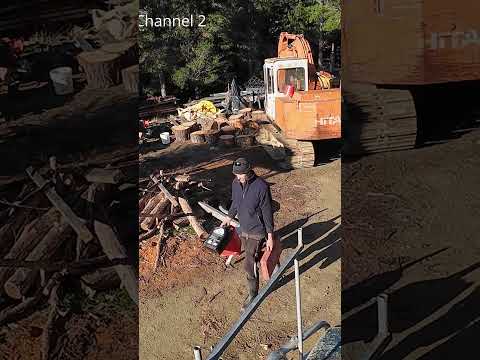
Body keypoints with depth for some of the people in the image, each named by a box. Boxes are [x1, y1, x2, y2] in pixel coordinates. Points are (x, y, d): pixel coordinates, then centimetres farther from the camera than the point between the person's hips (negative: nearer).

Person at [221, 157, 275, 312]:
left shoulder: (261, 187, -25)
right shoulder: (236, 183, -7)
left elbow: (267, 212, -18)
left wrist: (270, 237, -15)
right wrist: (229, 218, 24)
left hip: (257, 231, -6)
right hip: (243, 229, 6)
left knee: (249, 265, -3)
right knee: (248, 252, 22)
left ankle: (253, 295, 16)